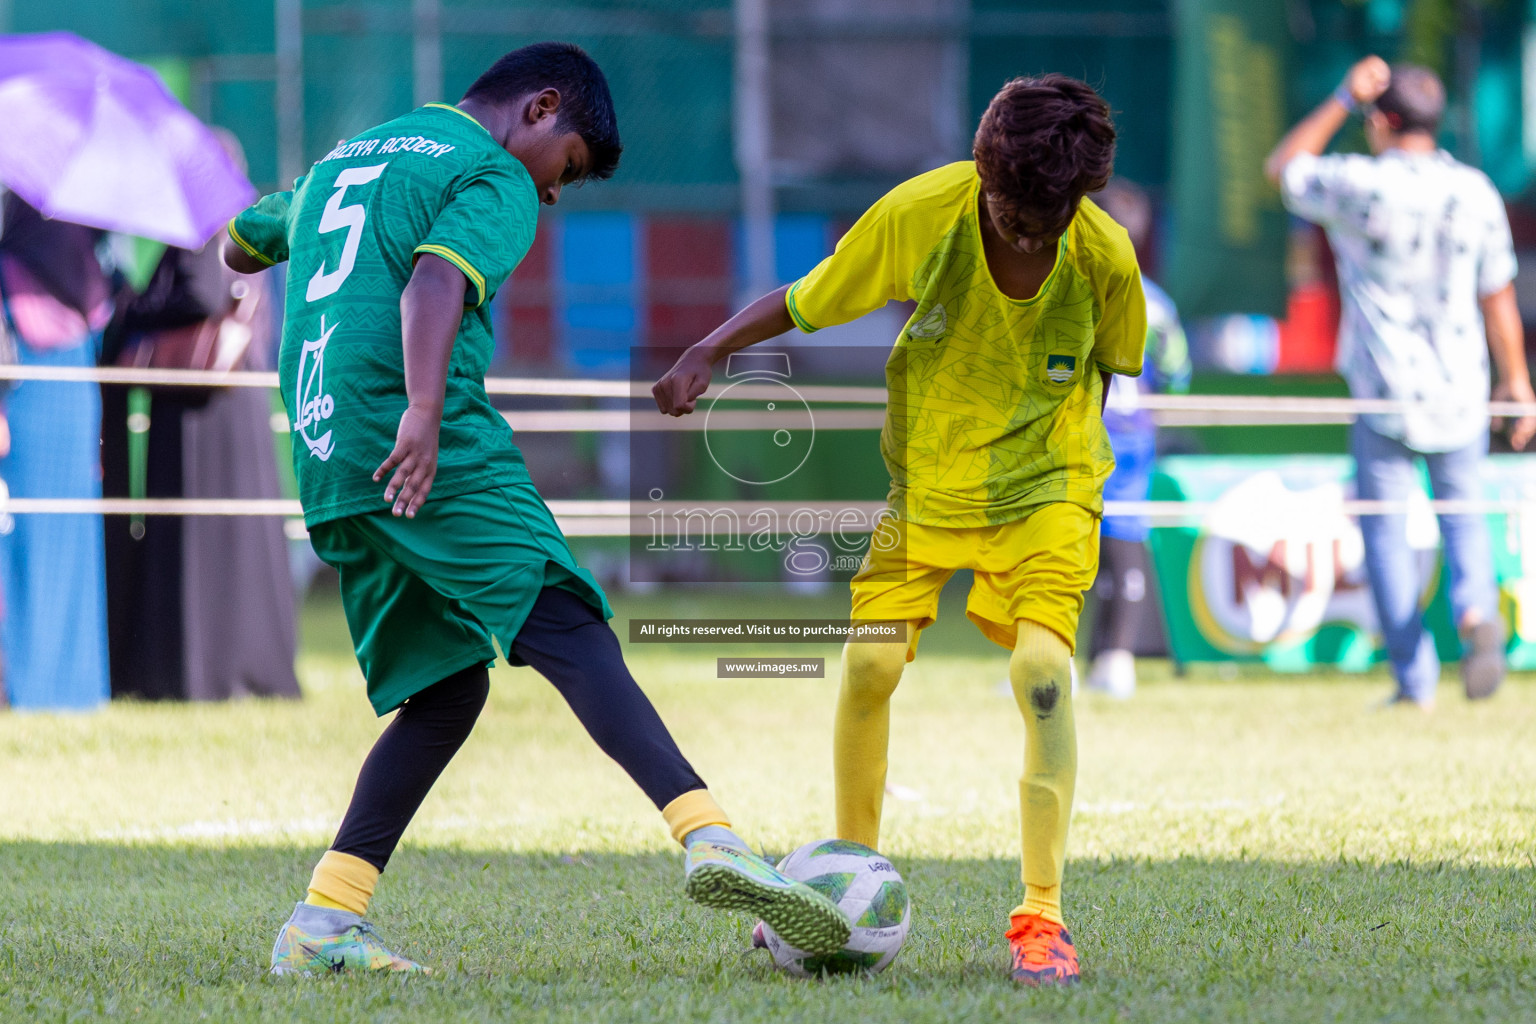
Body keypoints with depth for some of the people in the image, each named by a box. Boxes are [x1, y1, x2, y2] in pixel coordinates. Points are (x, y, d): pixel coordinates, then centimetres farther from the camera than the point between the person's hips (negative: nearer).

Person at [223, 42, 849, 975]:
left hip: (325, 462, 8)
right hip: (435, 454, -8)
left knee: (445, 688, 11)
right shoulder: (495, 178, 3)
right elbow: (436, 281, -17)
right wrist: (424, 411, -31)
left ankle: (322, 924, 1)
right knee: (571, 632, -16)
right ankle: (710, 841, -34)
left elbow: (239, 246, 43)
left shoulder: (346, 156, 27)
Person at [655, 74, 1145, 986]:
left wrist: (1069, 450, 6)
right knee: (870, 664, -5)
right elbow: (806, 302, -8)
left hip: (1041, 487, -2)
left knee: (1042, 669, -21)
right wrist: (709, 352, -20)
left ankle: (1043, 914, -13)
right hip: (920, 476, 2)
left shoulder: (1106, 260, -21)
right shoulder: (917, 217, -22)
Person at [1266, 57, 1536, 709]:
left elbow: (1282, 169, 8)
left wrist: (1343, 99, 6)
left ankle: (1415, 680, 1)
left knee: (1386, 531, 6)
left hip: (1386, 395, -3)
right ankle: (1476, 610, -13)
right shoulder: (1476, 193, -1)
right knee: (1463, 518, 17)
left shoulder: (1358, 186, -12)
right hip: (1461, 392, 3)